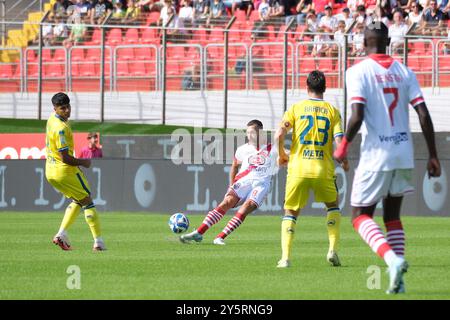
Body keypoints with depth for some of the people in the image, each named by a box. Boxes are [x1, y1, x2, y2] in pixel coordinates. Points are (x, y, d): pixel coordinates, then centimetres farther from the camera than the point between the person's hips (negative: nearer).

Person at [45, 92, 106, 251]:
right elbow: (65, 157, -25)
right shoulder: (61, 128, -25)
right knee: (87, 202, 4)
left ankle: (62, 234, 8)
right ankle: (98, 242, 1)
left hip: (50, 172, 9)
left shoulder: (52, 118, 5)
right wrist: (83, 162, -8)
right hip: (66, 171, -9)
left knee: (77, 201, 22)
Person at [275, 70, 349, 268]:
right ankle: (333, 250, 9)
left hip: (298, 170, 0)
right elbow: (339, 141, -5)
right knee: (333, 206, 24)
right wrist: (344, 162, 13)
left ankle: (285, 257, -1)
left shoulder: (296, 108, 4)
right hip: (323, 170, 0)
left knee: (290, 212, 13)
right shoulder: (332, 111, 4)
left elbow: (279, 135, -8)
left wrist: (281, 155, 10)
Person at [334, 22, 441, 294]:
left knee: (360, 216, 6)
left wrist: (343, 146, 0)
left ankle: (392, 258, -21)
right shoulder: (404, 72, 7)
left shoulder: (358, 72, -7)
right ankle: (398, 280, 8)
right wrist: (433, 156, 5)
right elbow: (424, 115, 1)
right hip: (404, 154, 5)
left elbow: (357, 117, -17)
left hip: (376, 156, -5)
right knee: (393, 215, 18)